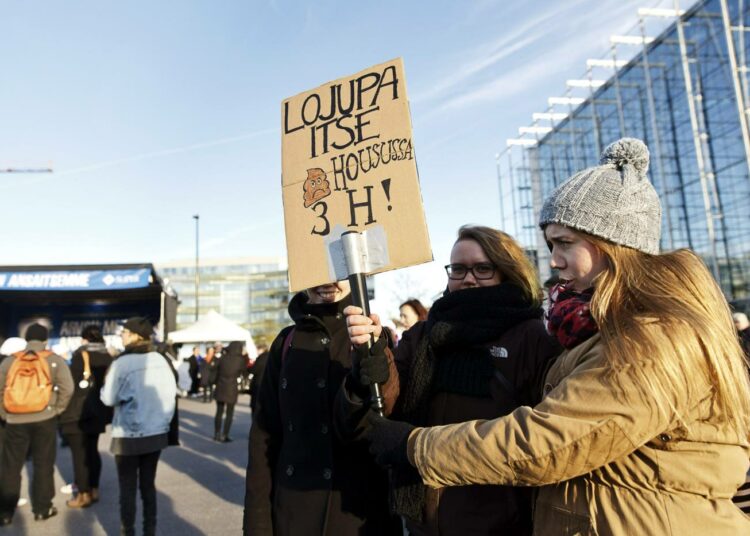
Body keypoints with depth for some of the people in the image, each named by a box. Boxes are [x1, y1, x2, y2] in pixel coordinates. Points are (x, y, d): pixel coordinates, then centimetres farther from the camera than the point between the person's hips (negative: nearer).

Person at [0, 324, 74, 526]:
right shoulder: (54, 360, -1)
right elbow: (67, 388, -7)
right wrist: (56, 409, 6)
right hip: (44, 420, -1)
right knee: (43, 465, 10)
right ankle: (42, 509, 18)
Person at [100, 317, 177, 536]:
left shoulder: (122, 362, -15)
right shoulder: (161, 360, -3)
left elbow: (109, 398, -7)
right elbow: (171, 393, 3)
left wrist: (107, 382, 10)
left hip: (129, 436, -4)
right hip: (156, 433, 4)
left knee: (128, 488, 10)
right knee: (148, 484, 17)